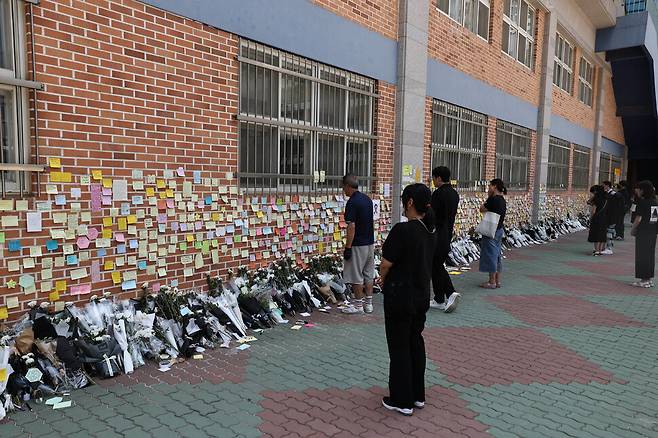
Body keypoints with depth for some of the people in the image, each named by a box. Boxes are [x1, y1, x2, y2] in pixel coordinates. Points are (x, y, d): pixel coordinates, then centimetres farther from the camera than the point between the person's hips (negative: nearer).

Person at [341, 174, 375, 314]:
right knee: (368, 274, 13)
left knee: (356, 276, 2)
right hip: (370, 243, 9)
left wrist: (348, 247, -17)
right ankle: (368, 303, 19)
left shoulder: (352, 202, -18)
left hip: (358, 245, -9)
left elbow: (352, 227, -21)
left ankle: (358, 305, 9)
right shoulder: (367, 199, 9)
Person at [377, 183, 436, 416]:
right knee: (416, 342, 18)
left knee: (399, 347, 4)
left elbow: (386, 263, -17)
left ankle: (402, 401, 16)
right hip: (422, 295, 8)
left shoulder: (402, 230, -22)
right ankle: (417, 395, 29)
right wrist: (388, 279, 12)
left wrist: (383, 280, 5)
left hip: (401, 296, -8)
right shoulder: (431, 231, 4)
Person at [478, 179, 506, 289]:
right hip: (499, 229, 9)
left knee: (490, 254, -2)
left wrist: (488, 198, -5)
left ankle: (492, 282, 3)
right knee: (497, 254, 13)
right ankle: (497, 280, 20)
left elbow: (482, 209, -10)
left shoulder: (493, 199, -18)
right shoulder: (502, 200, 11)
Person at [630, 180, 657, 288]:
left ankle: (644, 280, 4)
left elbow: (638, 219, -15)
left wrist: (632, 229, -4)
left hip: (643, 232, -7)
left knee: (642, 255, 1)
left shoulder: (642, 202, -14)